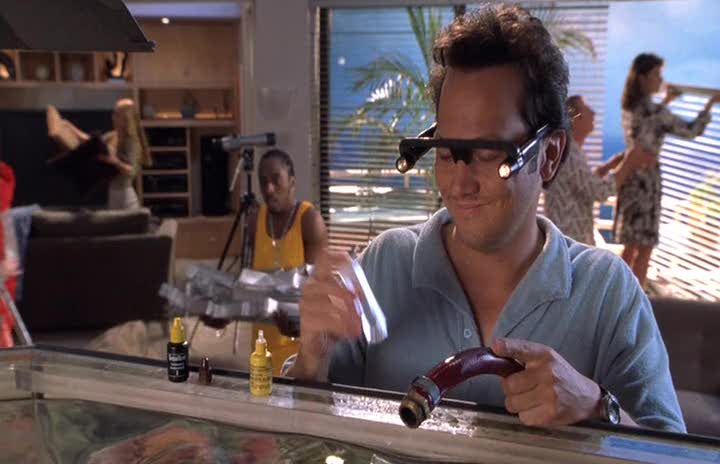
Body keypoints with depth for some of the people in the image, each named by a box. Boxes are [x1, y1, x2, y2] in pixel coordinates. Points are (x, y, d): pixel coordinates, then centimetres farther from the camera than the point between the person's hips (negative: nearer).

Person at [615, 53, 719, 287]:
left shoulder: (629, 107, 6)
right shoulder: (653, 110, -19)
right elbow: (691, 131, -11)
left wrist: (666, 101, 29)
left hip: (630, 178, 9)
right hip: (646, 181, -9)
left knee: (631, 246, 19)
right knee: (644, 250, 1)